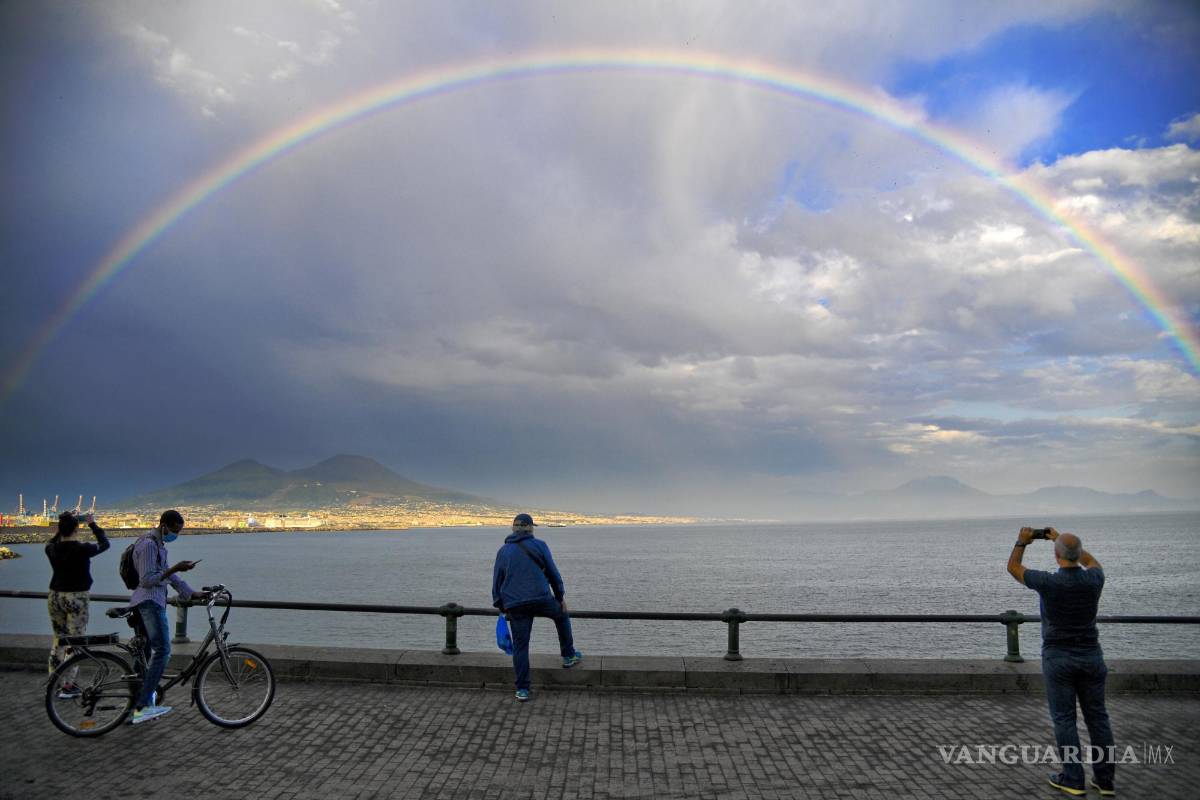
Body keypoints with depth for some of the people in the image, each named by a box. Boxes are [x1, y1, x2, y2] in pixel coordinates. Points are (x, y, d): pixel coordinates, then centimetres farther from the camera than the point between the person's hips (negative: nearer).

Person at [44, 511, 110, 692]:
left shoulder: (52, 549, -2)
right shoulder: (82, 549, -15)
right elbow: (104, 544, 4)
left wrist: (62, 527, 18)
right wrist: (93, 524, 11)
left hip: (55, 597, 5)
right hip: (76, 598, -5)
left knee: (58, 639, 18)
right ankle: (67, 686, 1)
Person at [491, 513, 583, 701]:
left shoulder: (503, 551, 9)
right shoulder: (539, 545, 1)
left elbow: (497, 581, 12)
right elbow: (553, 573, 3)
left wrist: (501, 607, 19)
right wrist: (560, 597, 13)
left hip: (515, 606, 2)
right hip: (542, 599, -2)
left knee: (520, 646, 7)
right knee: (562, 615, 28)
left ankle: (522, 689, 9)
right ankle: (568, 656, 34)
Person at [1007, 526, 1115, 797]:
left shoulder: (1048, 582, -17)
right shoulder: (1093, 580, -7)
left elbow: (1013, 567, 0)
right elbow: (1092, 561, 19)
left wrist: (1022, 542, 12)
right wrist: (1061, 539, 22)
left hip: (1058, 658, -4)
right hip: (1090, 656, 4)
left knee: (1064, 719, 3)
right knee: (1097, 717, 11)